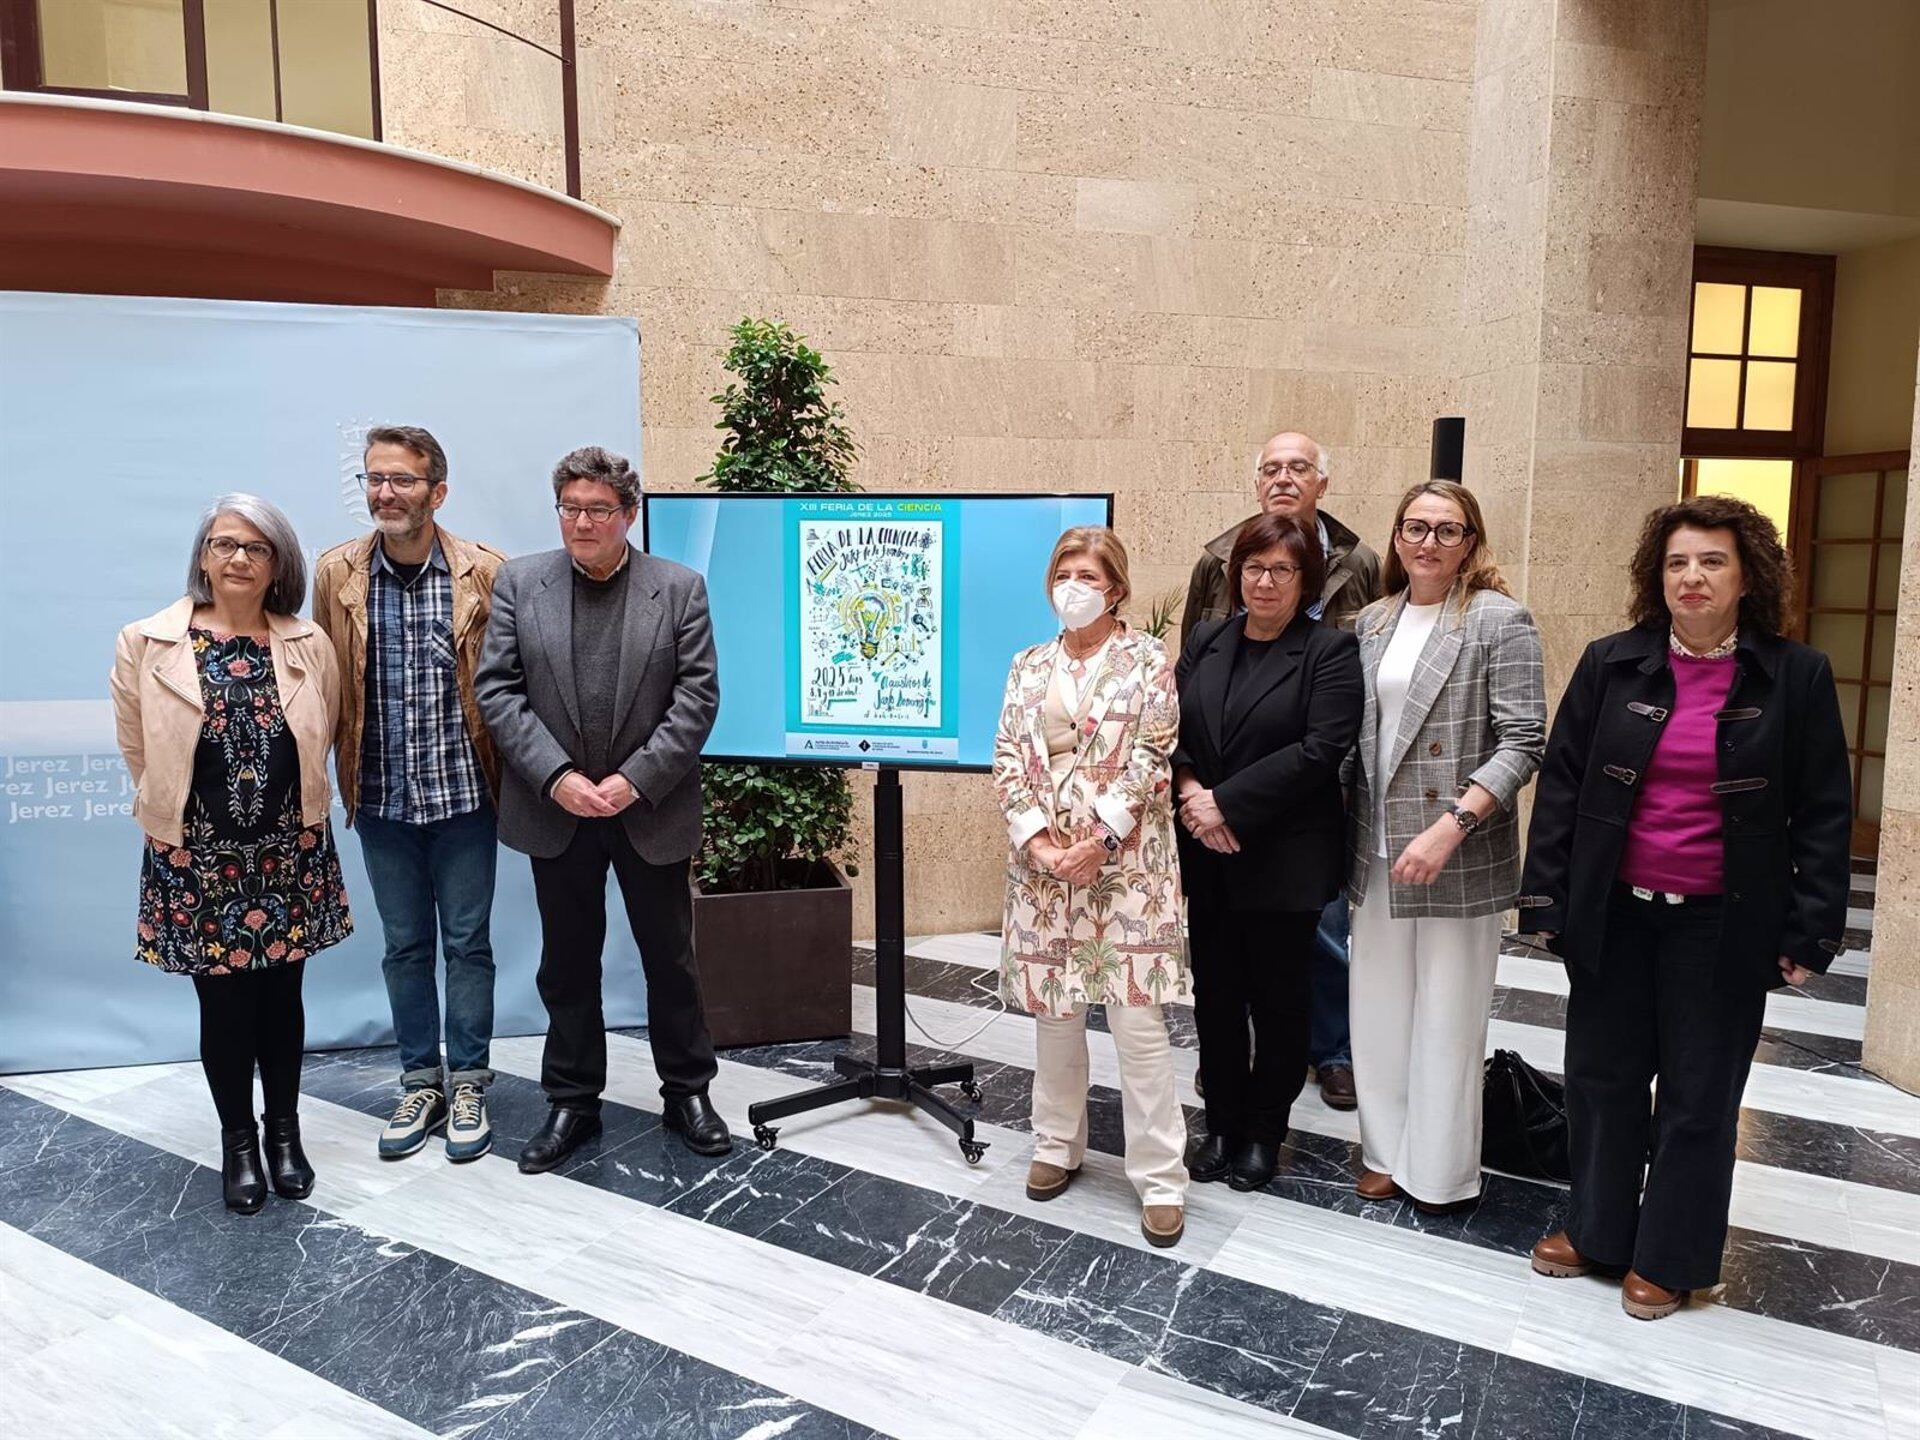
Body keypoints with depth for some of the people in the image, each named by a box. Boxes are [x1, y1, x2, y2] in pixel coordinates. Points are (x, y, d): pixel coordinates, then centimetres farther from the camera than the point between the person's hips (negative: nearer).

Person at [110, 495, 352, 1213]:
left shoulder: (310, 646, 0)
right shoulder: (146, 645, -5)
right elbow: (139, 753, 5)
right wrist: (179, 815, 11)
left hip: (290, 855, 1)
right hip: (198, 859, -1)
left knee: (281, 996, 12)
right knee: (222, 1002, 8)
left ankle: (284, 1133, 30)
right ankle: (238, 1141, 27)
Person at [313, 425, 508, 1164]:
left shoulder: (485, 572, -7)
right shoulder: (336, 573, -1)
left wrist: (512, 777, -4)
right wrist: (329, 778, 3)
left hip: (463, 792, -2)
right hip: (381, 798, 2)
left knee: (468, 942, 9)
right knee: (405, 946, 14)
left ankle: (468, 1084, 24)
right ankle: (421, 1081, 29)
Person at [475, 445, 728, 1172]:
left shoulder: (680, 587, -3)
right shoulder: (518, 582, 1)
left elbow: (697, 697, -7)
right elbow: (496, 689, -3)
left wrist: (635, 780, -15)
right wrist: (556, 777, -14)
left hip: (651, 811, -1)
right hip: (556, 811, 1)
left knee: (670, 958, 11)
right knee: (567, 965, 13)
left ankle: (687, 1092, 28)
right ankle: (572, 1102, 28)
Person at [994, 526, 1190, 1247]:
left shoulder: (1148, 660, 0)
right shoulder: (1030, 667, 11)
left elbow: (1150, 763, -8)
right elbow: (1008, 762, 5)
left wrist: (1098, 843, -15)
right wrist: (1040, 843, -9)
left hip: (1127, 865, -4)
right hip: (1044, 864, 4)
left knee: (1137, 1018, -4)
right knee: (1053, 1009, 12)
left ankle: (1161, 1179, 8)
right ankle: (1058, 1145, 30)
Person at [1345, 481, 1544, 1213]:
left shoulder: (1499, 621, -7)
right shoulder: (1374, 621, 10)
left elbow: (1522, 742, -12)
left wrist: (1450, 826, -21)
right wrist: (1351, 834, 5)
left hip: (1459, 855, -5)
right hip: (1379, 850, 5)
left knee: (1447, 1015, 5)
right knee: (1379, 1005, 12)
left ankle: (1440, 1170, 22)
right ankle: (1388, 1151, 29)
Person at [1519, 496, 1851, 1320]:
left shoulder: (1795, 676, -4)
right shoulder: (1612, 665, -1)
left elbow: (1823, 812, -1)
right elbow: (1562, 783, 1)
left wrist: (1810, 929, -6)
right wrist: (1547, 896, -3)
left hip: (1721, 924, -2)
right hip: (1614, 912, 2)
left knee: (1698, 1093, 10)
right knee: (1602, 1075, 13)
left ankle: (1670, 1257, 27)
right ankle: (1595, 1229, 31)